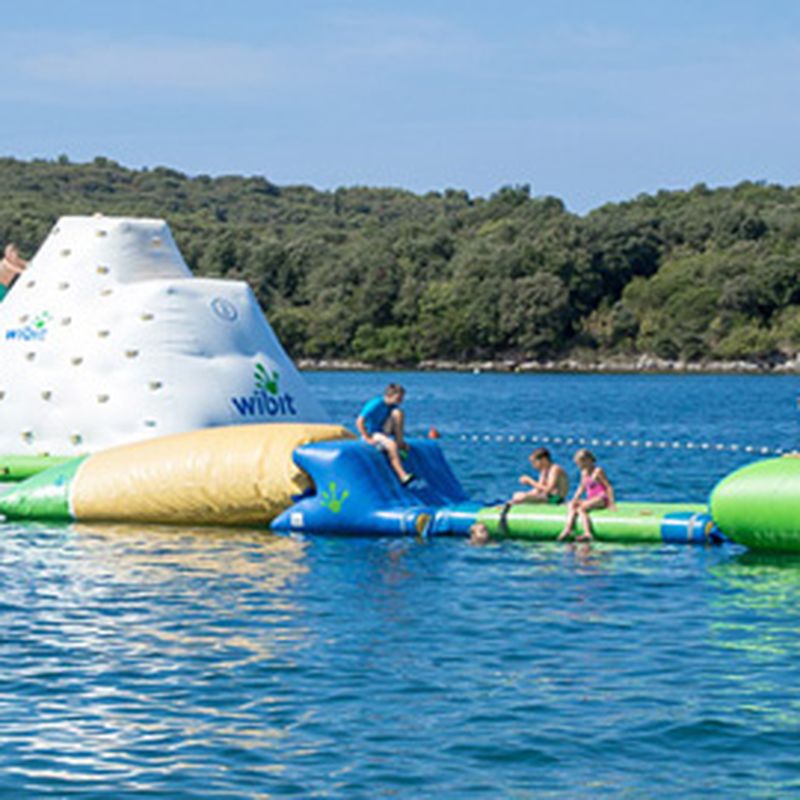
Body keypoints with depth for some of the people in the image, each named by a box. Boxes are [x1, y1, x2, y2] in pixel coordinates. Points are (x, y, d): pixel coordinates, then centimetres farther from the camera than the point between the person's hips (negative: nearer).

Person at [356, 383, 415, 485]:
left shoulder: (393, 406, 1)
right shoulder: (375, 405, -20)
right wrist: (368, 439, -23)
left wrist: (400, 440, 1)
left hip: (386, 432, 7)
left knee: (398, 412, -17)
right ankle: (403, 477, -41)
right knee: (392, 445, -37)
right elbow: (359, 422, -24)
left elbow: (399, 423, 14)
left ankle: (400, 443, -17)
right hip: (372, 434, -7)